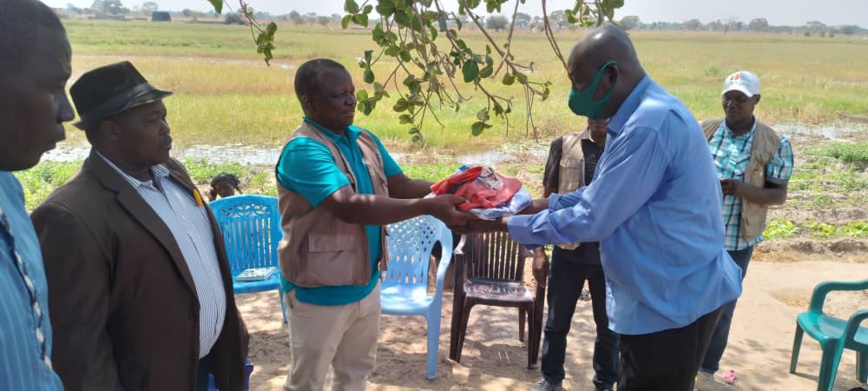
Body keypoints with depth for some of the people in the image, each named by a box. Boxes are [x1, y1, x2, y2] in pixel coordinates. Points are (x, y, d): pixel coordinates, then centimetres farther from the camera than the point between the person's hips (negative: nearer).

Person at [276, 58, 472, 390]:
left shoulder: (365, 140, 3)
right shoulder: (303, 150, -24)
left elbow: (401, 186, 3)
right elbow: (350, 207, -36)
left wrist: (450, 189, -15)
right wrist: (428, 207, -40)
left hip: (365, 283, 8)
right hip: (320, 291, -7)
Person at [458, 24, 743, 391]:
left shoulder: (649, 125, -27)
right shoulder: (643, 114, 8)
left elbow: (592, 220, -24)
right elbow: (600, 196, 12)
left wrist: (503, 224, -15)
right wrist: (535, 204, 4)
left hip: (674, 299, -10)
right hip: (670, 292, 10)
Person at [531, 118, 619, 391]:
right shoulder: (564, 146, -1)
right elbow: (548, 200, 2)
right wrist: (539, 249, -1)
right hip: (568, 252, 0)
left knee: (609, 326, 14)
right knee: (557, 321, 13)